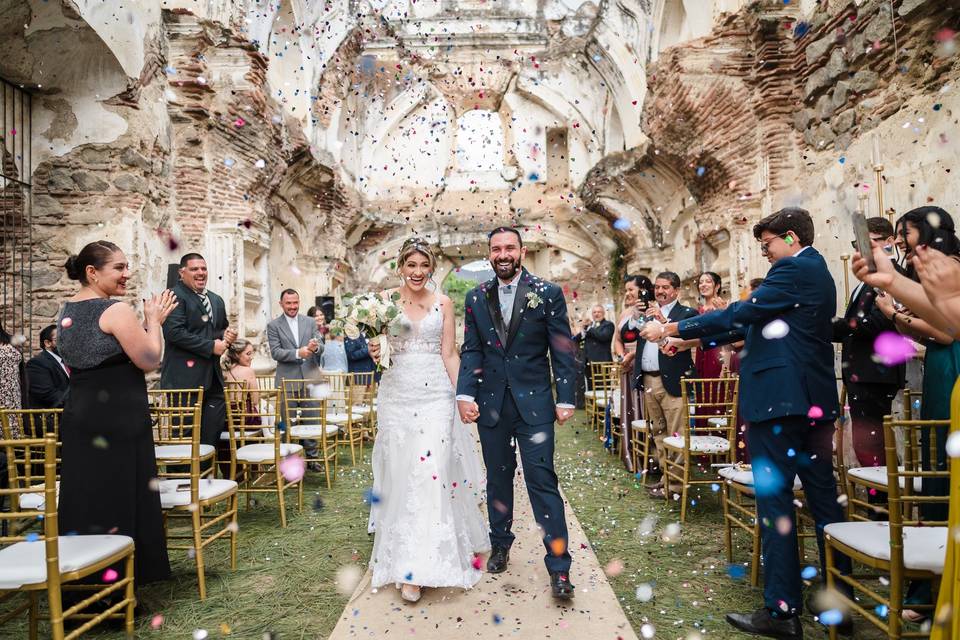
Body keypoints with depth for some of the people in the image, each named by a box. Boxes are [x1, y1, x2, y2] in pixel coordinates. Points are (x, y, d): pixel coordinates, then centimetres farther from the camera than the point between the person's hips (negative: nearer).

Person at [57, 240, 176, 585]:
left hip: (77, 416, 8)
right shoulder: (117, 311, -15)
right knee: (119, 499, 1)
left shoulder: (66, 310, 11)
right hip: (118, 417, -8)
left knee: (83, 497, 14)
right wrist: (153, 320, -2)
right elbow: (149, 361, -14)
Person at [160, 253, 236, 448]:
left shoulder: (216, 300, 19)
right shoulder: (175, 296, -6)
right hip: (185, 378, -7)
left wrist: (227, 335, 5)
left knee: (213, 430, 7)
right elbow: (174, 332, -18)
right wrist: (210, 346, -16)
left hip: (212, 378, 7)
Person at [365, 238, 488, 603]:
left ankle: (423, 565, 4)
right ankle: (405, 562, 15)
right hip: (397, 393, 1)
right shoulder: (385, 301, 5)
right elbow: (375, 347, 8)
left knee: (433, 470, -7)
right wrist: (374, 352, -15)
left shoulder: (443, 304, 6)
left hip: (436, 393, 0)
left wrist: (462, 395, -2)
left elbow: (449, 354, 5)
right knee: (401, 474, 2)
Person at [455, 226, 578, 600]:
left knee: (542, 480, -3)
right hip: (490, 402, 3)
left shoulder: (548, 294, -2)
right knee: (498, 478, 15)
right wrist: (465, 394, -6)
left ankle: (559, 566, 7)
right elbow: (470, 350, 5)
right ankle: (500, 545, 33)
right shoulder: (476, 298, 6)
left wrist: (566, 399, -6)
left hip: (533, 402, -3)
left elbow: (562, 351, -2)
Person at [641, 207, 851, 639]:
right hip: (815, 400, 10)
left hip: (779, 398, -10)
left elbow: (742, 314, -19)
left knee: (775, 502, -3)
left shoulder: (794, 269, -10)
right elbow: (755, 323, 19)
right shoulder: (814, 271, 20)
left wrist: (674, 328, -13)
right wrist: (693, 337, 15)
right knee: (824, 498, 13)